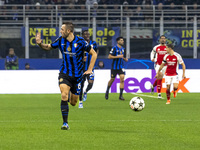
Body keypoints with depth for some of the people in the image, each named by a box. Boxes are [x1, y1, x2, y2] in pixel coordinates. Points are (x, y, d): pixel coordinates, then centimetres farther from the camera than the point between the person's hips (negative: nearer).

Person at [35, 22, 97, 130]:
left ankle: (72, 95, 46)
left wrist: (89, 69, -5)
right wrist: (40, 43, -9)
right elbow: (48, 47, 12)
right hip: (64, 74, 1)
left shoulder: (80, 42, -13)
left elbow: (94, 54, -2)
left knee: (73, 103, 6)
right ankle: (65, 123, -13)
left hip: (77, 75, -1)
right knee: (64, 95, -21)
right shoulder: (61, 40, -4)